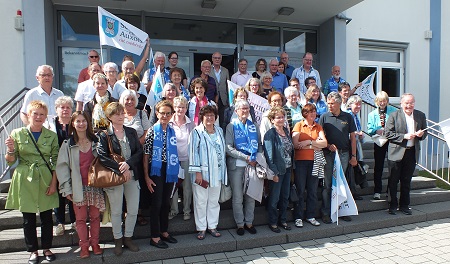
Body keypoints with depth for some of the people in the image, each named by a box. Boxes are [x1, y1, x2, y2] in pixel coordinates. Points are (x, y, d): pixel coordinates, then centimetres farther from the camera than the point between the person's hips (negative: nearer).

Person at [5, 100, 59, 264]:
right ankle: (33, 250, 28)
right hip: (25, 181, 0)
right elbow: (10, 161, 3)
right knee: (28, 218, 10)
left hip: (45, 180, 1)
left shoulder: (51, 135, 1)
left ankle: (46, 248, 28)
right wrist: (10, 150, -18)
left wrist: (53, 183, -4)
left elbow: (56, 161, 2)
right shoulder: (17, 134, -1)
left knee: (47, 216, 9)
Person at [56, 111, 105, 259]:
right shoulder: (68, 144, 0)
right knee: (81, 218, 7)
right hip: (78, 187, -1)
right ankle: (84, 246, 21)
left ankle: (95, 243, 24)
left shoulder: (95, 141, 3)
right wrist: (66, 188, -6)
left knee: (95, 216, 8)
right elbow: (62, 166, -1)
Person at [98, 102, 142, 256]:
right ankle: (118, 240, 29)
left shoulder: (131, 132, 8)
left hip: (132, 175, 3)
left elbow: (139, 151, 0)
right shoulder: (104, 135, -3)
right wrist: (120, 169, -19)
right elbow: (102, 157, -13)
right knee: (116, 211, 10)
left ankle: (128, 238, 28)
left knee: (133, 210, 8)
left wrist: (128, 164, -16)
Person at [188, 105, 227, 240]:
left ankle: (212, 226, 27)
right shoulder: (197, 132, -7)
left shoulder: (219, 131, 11)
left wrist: (223, 170, 11)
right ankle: (201, 228, 19)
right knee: (201, 201, 4)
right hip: (202, 172, -5)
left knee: (214, 201, 13)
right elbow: (193, 152, -10)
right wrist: (197, 172, -15)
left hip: (217, 172, 5)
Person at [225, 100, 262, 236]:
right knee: (237, 197, 5)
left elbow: (259, 145, 13)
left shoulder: (254, 126, 12)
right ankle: (240, 224, 19)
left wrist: (256, 158, -5)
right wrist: (246, 157, -14)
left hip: (253, 164, 3)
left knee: (251, 195, 9)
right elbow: (228, 148, -9)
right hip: (237, 165, -3)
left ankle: (249, 222, 24)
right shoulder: (231, 126, 1)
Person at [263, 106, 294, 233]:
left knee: (285, 197, 15)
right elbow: (269, 155, -15)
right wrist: (274, 173, -18)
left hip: (287, 169, 7)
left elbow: (291, 150, 15)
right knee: (274, 198, 4)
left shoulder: (286, 131, 9)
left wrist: (292, 167, 10)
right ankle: (273, 223, 19)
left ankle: (283, 220, 30)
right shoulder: (270, 134, -12)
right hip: (277, 170, -7)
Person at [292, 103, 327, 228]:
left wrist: (308, 142, -13)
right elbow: (295, 144, -12)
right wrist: (314, 146, -7)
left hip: (314, 161, 4)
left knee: (313, 190, 10)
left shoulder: (318, 127, 11)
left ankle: (311, 216, 23)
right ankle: (298, 217, 13)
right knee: (300, 190, 2)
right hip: (300, 161, -4)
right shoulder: (299, 125, 0)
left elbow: (324, 143, -3)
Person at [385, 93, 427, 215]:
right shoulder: (394, 116, -6)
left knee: (406, 181, 12)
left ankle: (404, 205, 26)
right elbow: (388, 133, -9)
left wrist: (421, 134, -9)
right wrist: (404, 136, -19)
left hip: (412, 153, 3)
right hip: (396, 153, -3)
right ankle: (393, 205, 20)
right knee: (393, 181, 6)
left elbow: (424, 133, 14)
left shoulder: (421, 116, 7)